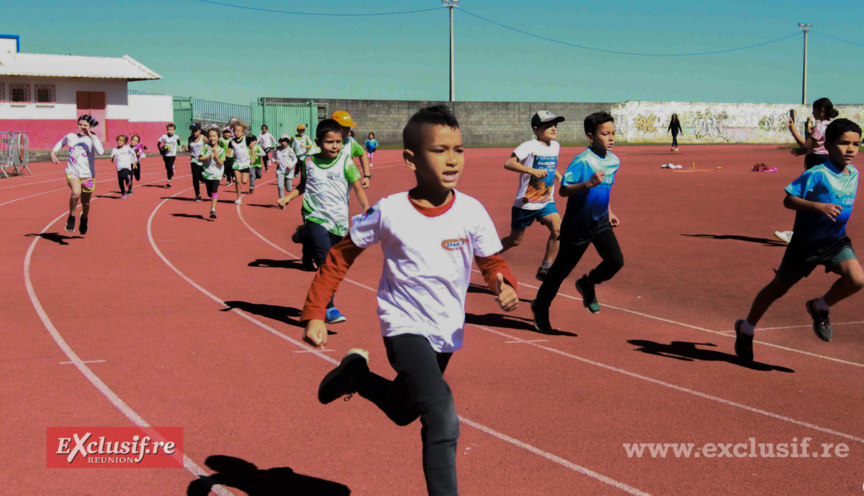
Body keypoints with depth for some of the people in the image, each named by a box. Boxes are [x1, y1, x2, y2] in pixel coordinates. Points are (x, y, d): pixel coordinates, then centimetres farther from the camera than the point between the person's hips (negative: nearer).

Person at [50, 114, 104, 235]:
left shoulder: (92, 139, -6)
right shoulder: (70, 137, 4)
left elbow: (100, 152, -27)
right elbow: (61, 143, 28)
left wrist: (91, 136, -25)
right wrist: (53, 152, 12)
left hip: (88, 175, 0)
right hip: (72, 173, 0)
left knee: (85, 202, 13)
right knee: (76, 193, -30)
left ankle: (84, 219, 47)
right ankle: (71, 217, -7)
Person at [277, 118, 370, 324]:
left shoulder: (346, 162, -1)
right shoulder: (309, 162, 4)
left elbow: (358, 188, -2)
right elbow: (302, 185, 20)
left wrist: (367, 208, -16)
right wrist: (288, 197, 7)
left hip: (339, 222, 2)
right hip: (316, 218, -1)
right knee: (325, 261, -17)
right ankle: (329, 308, -13)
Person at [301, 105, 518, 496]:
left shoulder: (471, 211, -13)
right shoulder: (389, 212, -17)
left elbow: (491, 261, -2)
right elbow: (340, 257, -5)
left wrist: (504, 285, -26)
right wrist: (314, 314, -8)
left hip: (448, 331, 5)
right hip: (404, 327, -4)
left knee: (404, 411, 25)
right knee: (442, 419, -23)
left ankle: (358, 374, 52)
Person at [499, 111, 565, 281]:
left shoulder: (555, 146, 6)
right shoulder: (530, 147, -16)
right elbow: (508, 163, -28)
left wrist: (559, 176, 12)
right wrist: (532, 171, -37)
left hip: (546, 202, 5)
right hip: (525, 203, -5)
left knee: (557, 229, -19)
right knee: (515, 240, 7)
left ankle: (545, 269, -7)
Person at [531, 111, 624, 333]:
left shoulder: (614, 161, 1)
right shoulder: (582, 161, -21)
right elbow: (563, 190, -26)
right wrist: (588, 184, -38)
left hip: (600, 222, 5)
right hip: (577, 225, -5)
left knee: (616, 261, -14)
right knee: (561, 269, 7)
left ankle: (587, 284, 16)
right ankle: (541, 306, 30)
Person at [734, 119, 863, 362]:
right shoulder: (816, 174, -20)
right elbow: (788, 199, -23)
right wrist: (818, 206, -33)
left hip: (836, 241, 5)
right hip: (806, 241, -5)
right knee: (779, 288, 10)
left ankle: (819, 308, 8)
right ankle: (746, 329, 33)